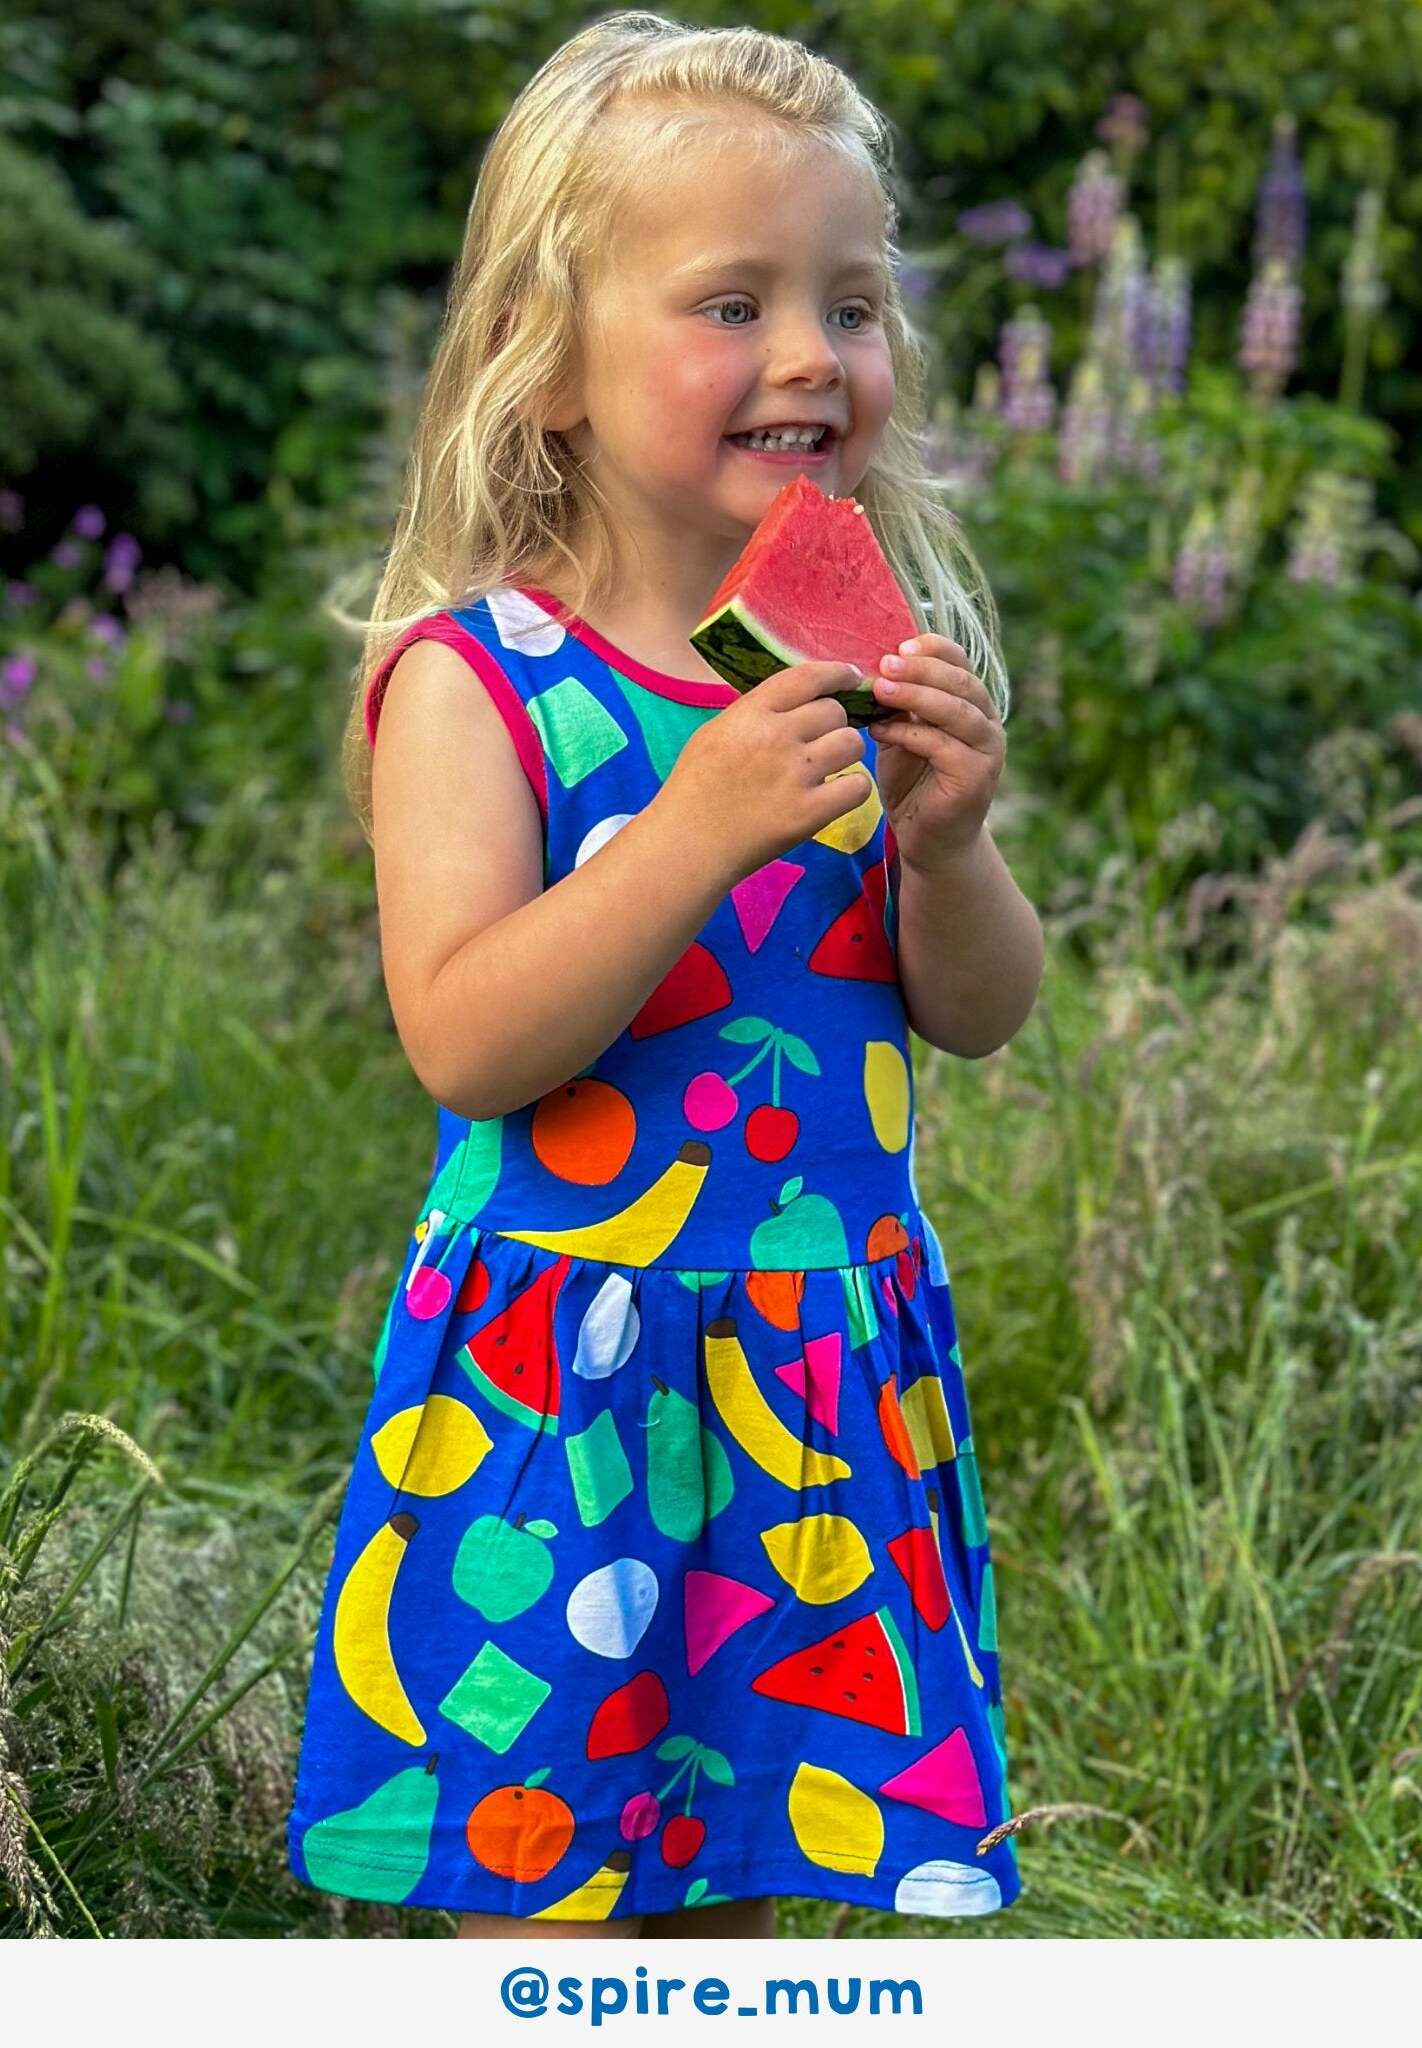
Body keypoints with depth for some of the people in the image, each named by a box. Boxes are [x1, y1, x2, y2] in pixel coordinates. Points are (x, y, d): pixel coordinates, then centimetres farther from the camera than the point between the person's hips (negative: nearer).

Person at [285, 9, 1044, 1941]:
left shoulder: (871, 656, 4)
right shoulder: (476, 678, -12)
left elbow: (985, 1017, 7)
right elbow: (462, 1039, -19)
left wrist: (945, 840, -13)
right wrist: (697, 830, -28)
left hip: (826, 1353, 5)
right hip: (570, 1353, -4)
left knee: (733, 1881, 13)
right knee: (547, 1884, 4)